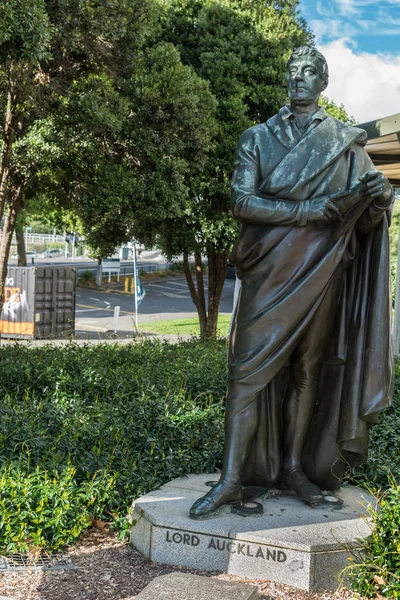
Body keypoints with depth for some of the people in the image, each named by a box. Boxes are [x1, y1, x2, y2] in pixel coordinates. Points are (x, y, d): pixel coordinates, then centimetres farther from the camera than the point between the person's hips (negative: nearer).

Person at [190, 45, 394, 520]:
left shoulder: (346, 143, 9)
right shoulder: (258, 138, 7)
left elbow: (365, 221, 5)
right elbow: (242, 201, -7)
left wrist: (379, 199, -19)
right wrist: (309, 211, -15)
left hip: (321, 272, 1)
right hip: (269, 271, -1)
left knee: (309, 368, 7)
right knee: (249, 369, -4)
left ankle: (294, 466, 19)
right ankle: (231, 479, 0)